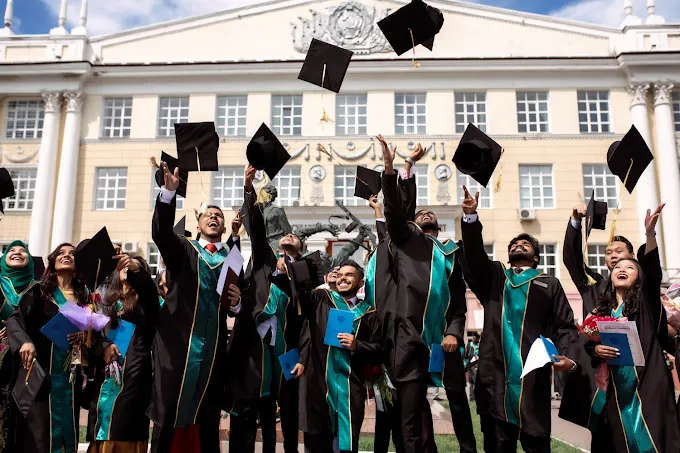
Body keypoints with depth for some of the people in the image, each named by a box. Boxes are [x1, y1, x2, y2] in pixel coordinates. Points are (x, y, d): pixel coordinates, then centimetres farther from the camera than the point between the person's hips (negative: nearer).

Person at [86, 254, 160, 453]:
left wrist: (136, 270, -34)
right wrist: (104, 346, -12)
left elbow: (149, 288, -15)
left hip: (134, 372, -3)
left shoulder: (144, 300, 10)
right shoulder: (108, 302, 19)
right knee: (103, 432, 3)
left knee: (125, 431, -8)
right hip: (107, 373, 3)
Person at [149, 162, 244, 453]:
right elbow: (161, 232, -12)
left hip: (214, 346, 2)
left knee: (209, 418, 7)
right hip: (178, 342, -2)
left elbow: (238, 308, 12)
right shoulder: (182, 250, 9)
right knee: (169, 415, -1)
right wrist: (169, 191, -25)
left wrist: (236, 302, -12)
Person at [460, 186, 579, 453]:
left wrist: (569, 358, -12)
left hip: (533, 377, -1)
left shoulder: (550, 284, 17)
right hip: (495, 375, 1)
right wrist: (471, 217, -12)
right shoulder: (493, 277, 20)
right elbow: (474, 258, 2)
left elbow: (565, 327, 9)